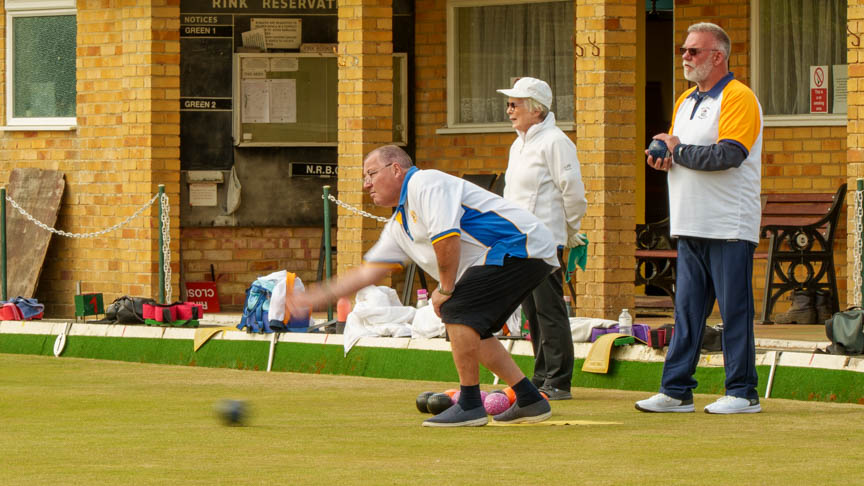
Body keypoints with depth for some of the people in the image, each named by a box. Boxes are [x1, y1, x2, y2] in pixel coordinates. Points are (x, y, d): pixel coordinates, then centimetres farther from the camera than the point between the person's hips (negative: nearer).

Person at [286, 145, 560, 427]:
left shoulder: (424, 183, -11)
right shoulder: (399, 226, 20)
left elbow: (447, 238, -22)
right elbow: (370, 271, 23)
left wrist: (445, 290, -12)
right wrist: (318, 296, 20)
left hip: (521, 246, -10)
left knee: (456, 310, -17)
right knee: (465, 331, 13)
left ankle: (470, 406, -12)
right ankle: (530, 401, 15)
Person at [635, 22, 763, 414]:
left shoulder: (738, 98, -9)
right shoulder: (686, 101, 19)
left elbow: (728, 154, -21)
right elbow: (676, 151, 26)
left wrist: (679, 151, -12)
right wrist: (663, 158, 2)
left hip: (729, 229, -8)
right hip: (691, 228, 8)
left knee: (734, 311, -4)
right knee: (686, 311, 8)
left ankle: (742, 393, 0)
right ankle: (676, 392, 10)